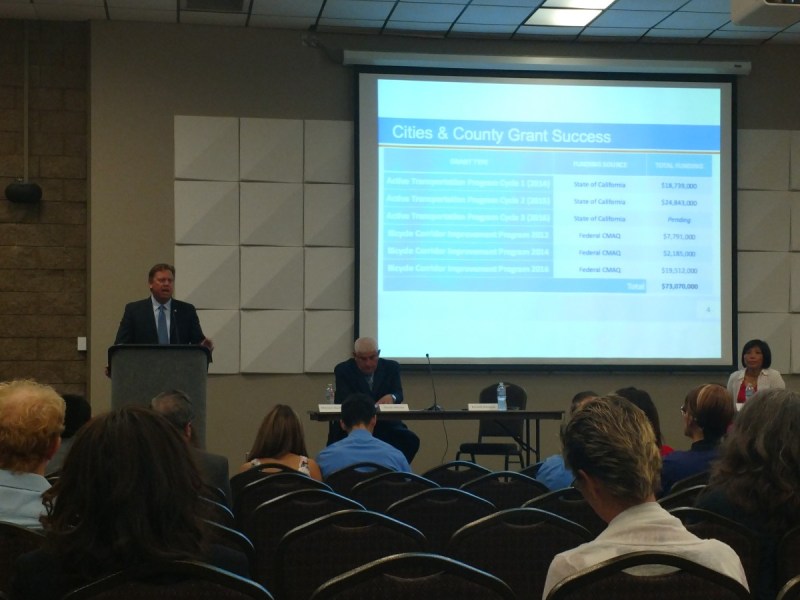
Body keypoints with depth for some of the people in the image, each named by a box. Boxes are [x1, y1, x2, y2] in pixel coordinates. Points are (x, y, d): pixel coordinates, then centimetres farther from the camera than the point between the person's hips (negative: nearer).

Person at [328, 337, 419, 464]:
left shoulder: (391, 367, 6)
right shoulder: (343, 370, -1)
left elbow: (398, 394, -5)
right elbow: (344, 400, -13)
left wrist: (391, 397, -31)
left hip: (386, 424, 2)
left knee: (411, 440, -24)